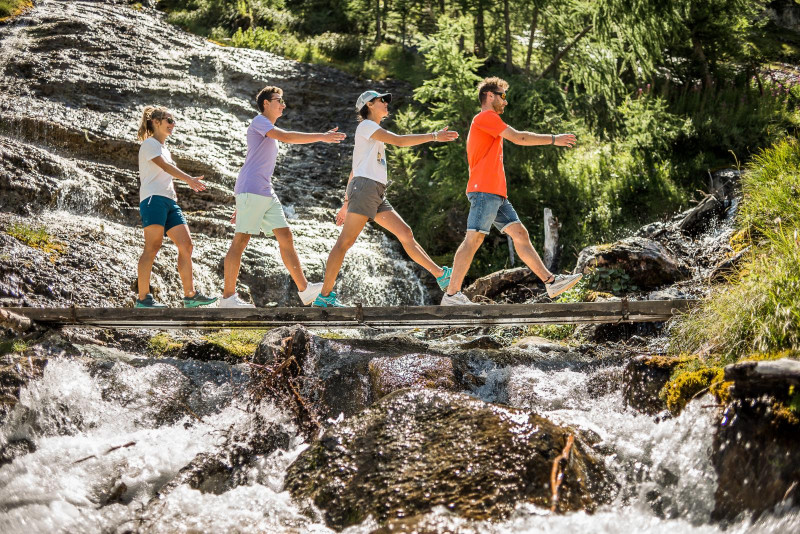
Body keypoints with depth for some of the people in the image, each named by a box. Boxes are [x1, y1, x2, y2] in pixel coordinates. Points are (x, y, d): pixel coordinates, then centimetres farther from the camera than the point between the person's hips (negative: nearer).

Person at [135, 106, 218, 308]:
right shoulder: (149, 143, 1)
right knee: (153, 247, -13)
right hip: (153, 199, -9)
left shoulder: (164, 148, 28)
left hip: (169, 201, 9)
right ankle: (143, 298, -14)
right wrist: (189, 180, -25)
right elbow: (165, 166, -14)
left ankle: (190, 295, 1)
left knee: (186, 245, 0)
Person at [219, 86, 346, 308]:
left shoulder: (270, 131, 25)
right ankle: (228, 296, -5)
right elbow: (285, 136, -21)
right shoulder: (259, 121, -2)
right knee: (240, 240, -7)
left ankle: (304, 290, 0)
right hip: (250, 191, -9)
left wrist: (242, 204, 25)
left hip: (266, 194, 9)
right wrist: (322, 137, -22)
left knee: (285, 237, 2)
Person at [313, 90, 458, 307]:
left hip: (377, 195, 9)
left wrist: (346, 204, 25)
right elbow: (398, 140, -11)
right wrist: (433, 136, -11)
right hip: (364, 187, -9)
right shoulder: (365, 125, 1)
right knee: (345, 241, -11)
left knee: (405, 233, 3)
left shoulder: (374, 133, 27)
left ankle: (440, 275, 2)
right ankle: (325, 295, -12)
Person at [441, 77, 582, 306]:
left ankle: (551, 282, 0)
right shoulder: (485, 117, -3)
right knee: (473, 239, -13)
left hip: (497, 194, 10)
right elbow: (518, 137, -9)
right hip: (484, 190, -10)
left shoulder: (489, 121, 27)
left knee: (520, 234, 4)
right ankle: (451, 294, -14)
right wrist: (553, 139, -2)